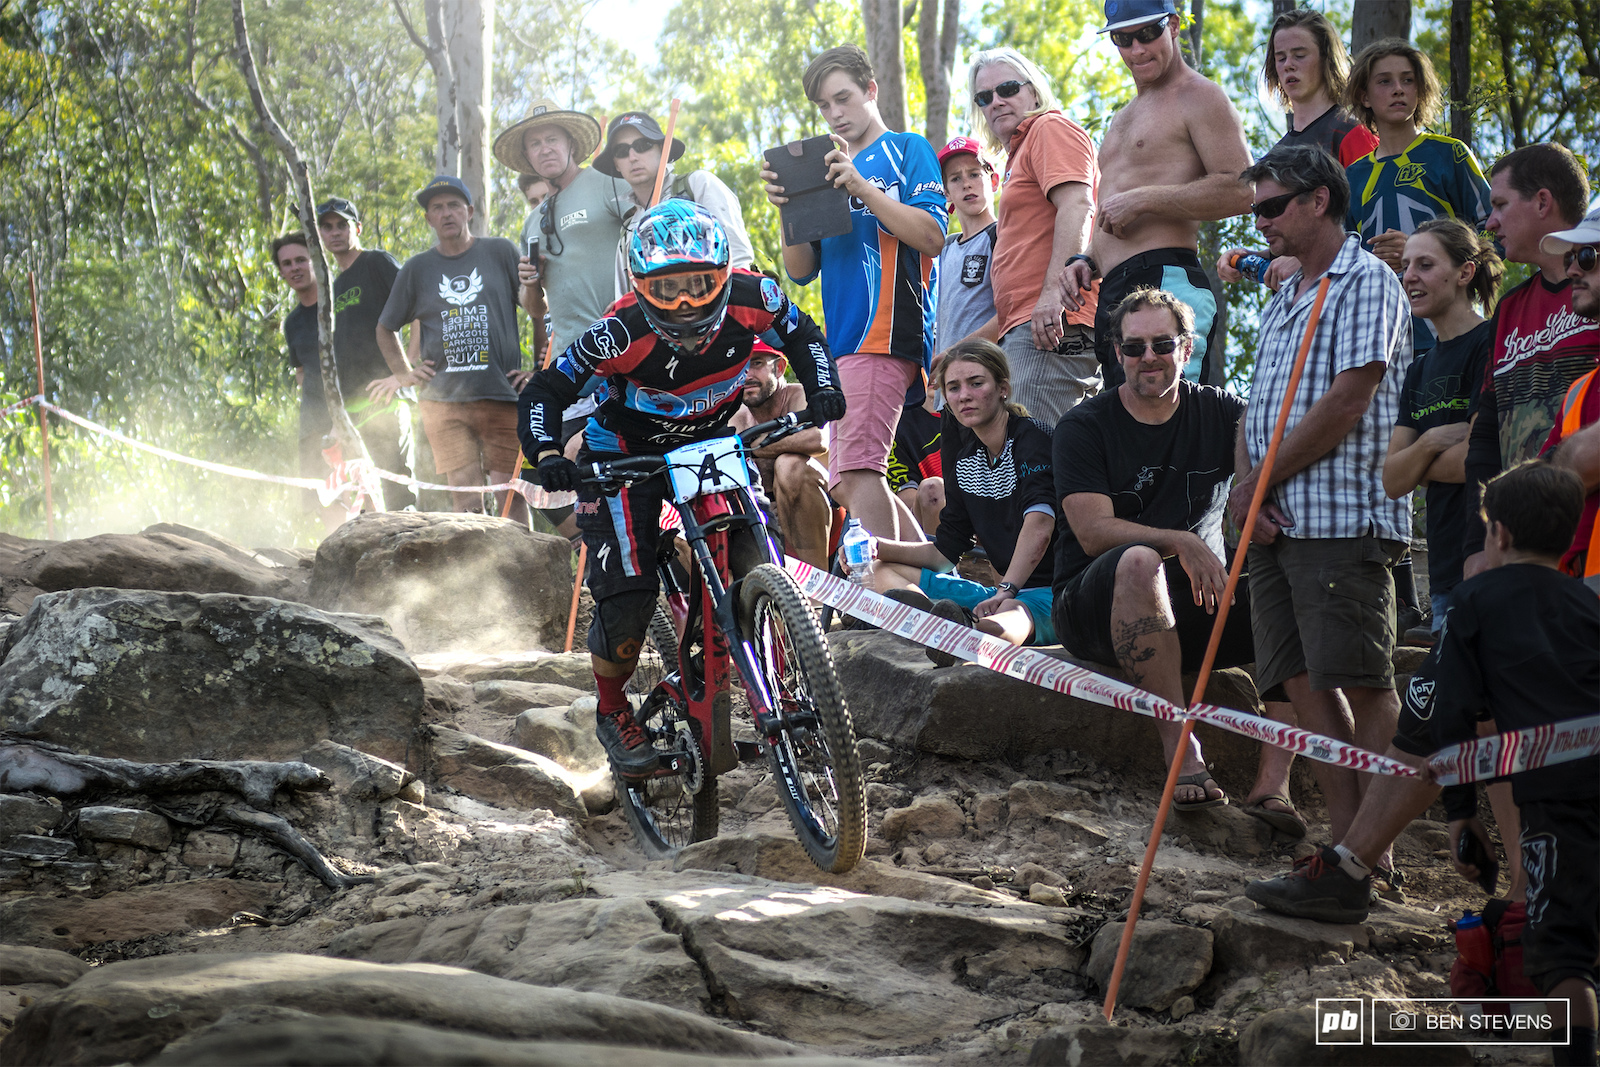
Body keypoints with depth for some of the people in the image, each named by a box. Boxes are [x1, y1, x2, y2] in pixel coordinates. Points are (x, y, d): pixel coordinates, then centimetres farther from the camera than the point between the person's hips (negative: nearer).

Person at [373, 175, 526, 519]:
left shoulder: (500, 252, 8)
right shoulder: (417, 269, 12)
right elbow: (385, 328, 24)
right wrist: (403, 373, 11)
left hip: (503, 396, -1)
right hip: (444, 399, 1)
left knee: (509, 499, -6)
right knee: (466, 502, -7)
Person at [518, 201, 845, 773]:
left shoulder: (750, 298, -24)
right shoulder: (622, 333, -34)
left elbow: (802, 334, -2)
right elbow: (545, 391, -24)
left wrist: (822, 387, -18)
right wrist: (546, 453, -41)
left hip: (708, 442, 4)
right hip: (624, 456, -3)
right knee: (627, 591, -14)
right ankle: (612, 712, 10)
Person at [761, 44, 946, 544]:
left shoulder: (907, 150, 6)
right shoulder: (829, 169, 25)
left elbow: (932, 236, -8)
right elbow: (801, 270, 18)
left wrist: (862, 188, -14)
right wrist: (787, 206, 1)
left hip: (886, 330, -8)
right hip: (843, 338, 8)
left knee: (857, 470, -20)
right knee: (845, 482, 4)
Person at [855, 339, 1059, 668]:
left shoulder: (1032, 437, -10)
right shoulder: (963, 457, 12)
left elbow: (1039, 525, -28)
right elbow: (947, 550, 15)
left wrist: (1006, 590, -38)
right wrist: (877, 547, 0)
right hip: (1005, 590, 8)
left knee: (1013, 614, -41)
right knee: (883, 571, -1)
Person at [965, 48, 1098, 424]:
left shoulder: (1051, 129, 2)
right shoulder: (1017, 152, 32)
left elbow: (1076, 205, -15)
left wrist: (1054, 291, -27)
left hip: (1053, 322, -10)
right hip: (1026, 328, 10)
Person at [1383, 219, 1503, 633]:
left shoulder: (1490, 345, -6)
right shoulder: (1421, 369, 18)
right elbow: (1393, 482, 12)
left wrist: (1418, 464, 1)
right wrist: (1431, 443, -8)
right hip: (1445, 569, 8)